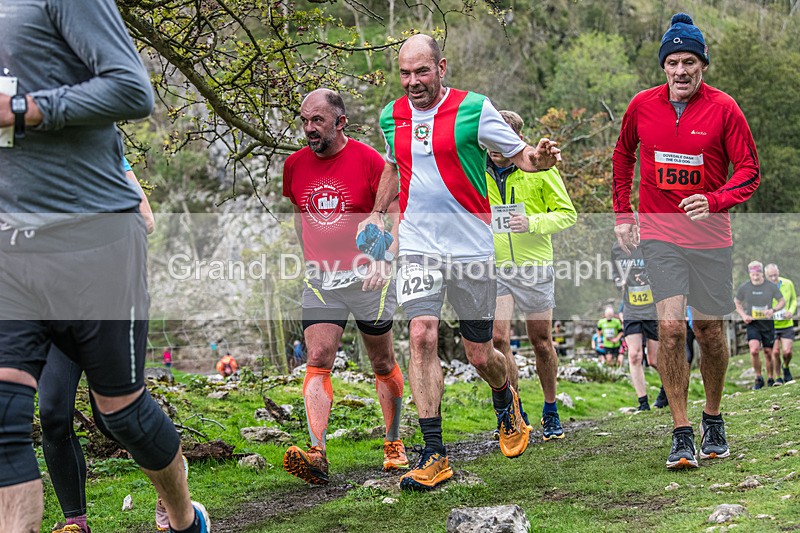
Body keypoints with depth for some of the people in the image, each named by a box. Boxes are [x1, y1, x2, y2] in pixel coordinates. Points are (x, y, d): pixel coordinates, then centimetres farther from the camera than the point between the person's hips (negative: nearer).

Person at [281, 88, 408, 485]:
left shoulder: (368, 160, -9)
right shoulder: (295, 165, 5)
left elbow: (394, 217, -6)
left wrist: (384, 259, -21)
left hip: (366, 278, -3)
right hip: (319, 279, 3)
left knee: (383, 364, 10)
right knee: (317, 363, -13)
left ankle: (393, 443, 26)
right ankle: (317, 454, -22)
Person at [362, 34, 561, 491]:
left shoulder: (474, 108, -7)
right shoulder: (392, 117, 7)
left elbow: (519, 153, -3)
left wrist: (538, 158, -24)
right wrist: (377, 213, 23)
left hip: (471, 247, -3)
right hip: (418, 245, 3)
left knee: (481, 355, 6)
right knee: (422, 336, -15)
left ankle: (507, 402, 42)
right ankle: (434, 455, -10)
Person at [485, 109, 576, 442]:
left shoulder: (539, 168, -5)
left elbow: (567, 213, -3)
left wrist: (533, 222, -19)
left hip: (534, 265, -2)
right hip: (495, 266, 2)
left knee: (541, 341, 6)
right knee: (497, 338, -10)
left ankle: (551, 412, 25)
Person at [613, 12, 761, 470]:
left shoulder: (723, 108, -7)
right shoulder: (642, 106, 0)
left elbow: (750, 171, -5)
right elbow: (623, 155, 18)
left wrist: (714, 201, -23)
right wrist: (623, 214, 14)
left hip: (710, 236, 0)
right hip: (659, 234, 1)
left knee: (710, 331, 8)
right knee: (671, 328, -12)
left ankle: (713, 419, 30)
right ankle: (682, 435, -7)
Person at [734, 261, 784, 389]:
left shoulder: (771, 286, -3)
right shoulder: (744, 287, -2)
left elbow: (782, 301, 7)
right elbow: (737, 303, 13)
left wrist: (773, 310, -13)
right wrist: (743, 315, -4)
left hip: (768, 323, 1)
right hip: (752, 324, -1)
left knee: (768, 352, 6)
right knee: (754, 350, -20)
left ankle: (770, 379, 26)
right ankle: (758, 378, -2)